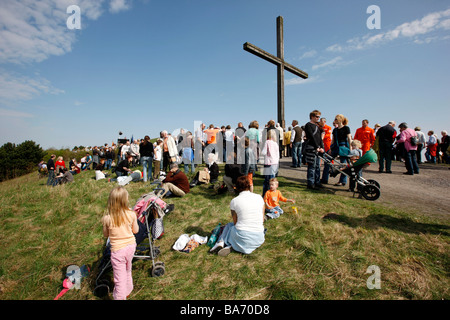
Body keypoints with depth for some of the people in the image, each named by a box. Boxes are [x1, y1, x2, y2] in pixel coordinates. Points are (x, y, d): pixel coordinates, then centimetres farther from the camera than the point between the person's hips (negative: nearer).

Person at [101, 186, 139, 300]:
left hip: (118, 250, -3)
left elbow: (105, 235, -1)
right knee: (127, 270, 28)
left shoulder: (107, 218, -19)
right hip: (130, 245, 4)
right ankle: (127, 291, 50)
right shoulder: (131, 214, -16)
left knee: (119, 278, 9)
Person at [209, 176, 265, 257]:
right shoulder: (259, 197, 2)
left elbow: (235, 222, 3)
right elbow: (262, 220, 7)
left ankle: (221, 242, 6)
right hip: (258, 239, 1)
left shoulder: (234, 201, -4)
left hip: (242, 237, -1)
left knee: (229, 225, 31)